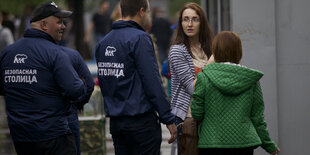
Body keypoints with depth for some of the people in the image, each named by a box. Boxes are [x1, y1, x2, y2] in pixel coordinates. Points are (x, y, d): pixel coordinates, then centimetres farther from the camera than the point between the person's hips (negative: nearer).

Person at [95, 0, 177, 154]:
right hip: (141, 122, -8)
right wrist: (168, 119, -12)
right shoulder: (140, 39, -12)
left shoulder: (103, 43, 12)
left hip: (115, 123, 8)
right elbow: (153, 83, -16)